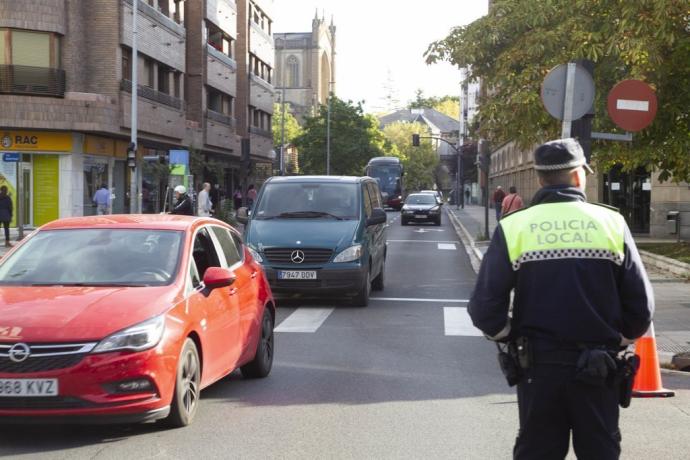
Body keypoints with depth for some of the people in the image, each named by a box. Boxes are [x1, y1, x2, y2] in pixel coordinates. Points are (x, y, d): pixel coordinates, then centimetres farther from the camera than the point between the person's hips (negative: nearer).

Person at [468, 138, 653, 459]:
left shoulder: (513, 228, -5)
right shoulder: (611, 223, -3)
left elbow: (484, 306, -9)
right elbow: (641, 303, -2)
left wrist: (510, 338, 10)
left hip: (537, 365, 0)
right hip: (598, 368, 0)